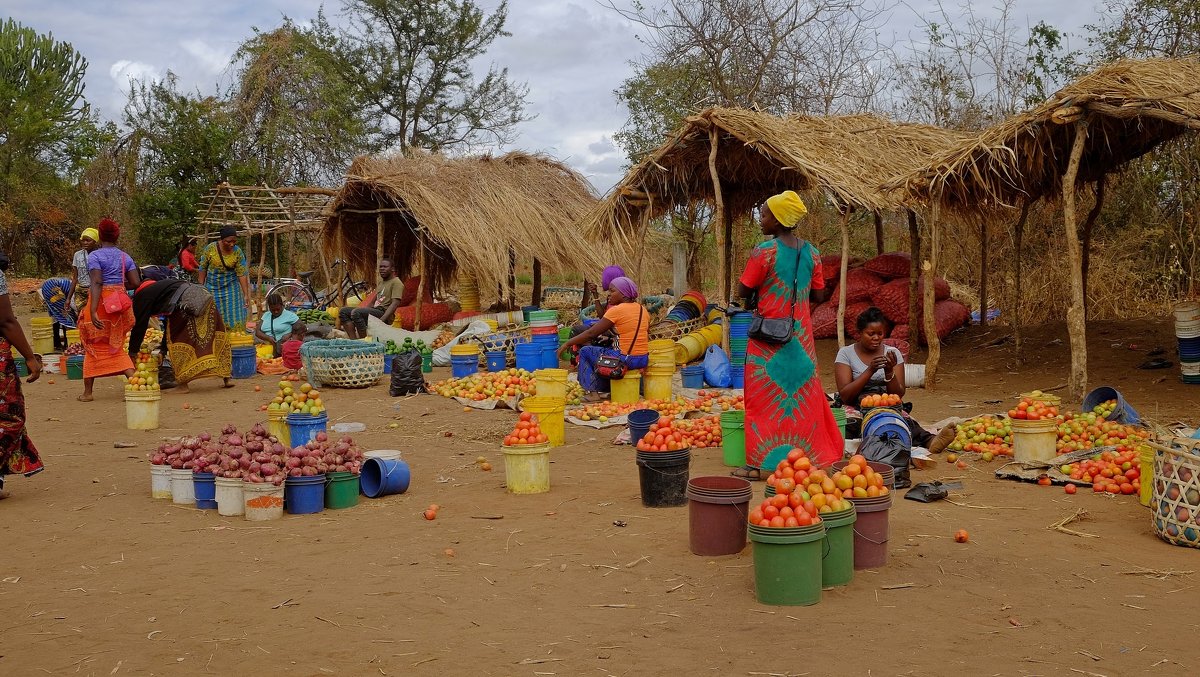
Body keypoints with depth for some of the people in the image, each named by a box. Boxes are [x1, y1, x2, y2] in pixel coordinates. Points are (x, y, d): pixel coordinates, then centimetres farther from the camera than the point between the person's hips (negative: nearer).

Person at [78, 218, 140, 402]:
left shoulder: (94, 256, -8)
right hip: (119, 303, 4)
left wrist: (93, 311, -25)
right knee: (115, 346, 14)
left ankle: (87, 391, 13)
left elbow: (96, 282, -19)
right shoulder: (125, 257, 6)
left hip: (100, 302, -4)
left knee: (94, 346, 7)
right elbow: (136, 283, 1)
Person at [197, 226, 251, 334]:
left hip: (231, 288, 0)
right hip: (212, 288, 0)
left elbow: (242, 274, -11)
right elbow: (202, 269, -2)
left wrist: (246, 294, -15)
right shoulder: (210, 248, -11)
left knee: (233, 317, -2)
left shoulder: (238, 252, -10)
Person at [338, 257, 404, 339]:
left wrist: (382, 320, -30)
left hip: (383, 313, -9)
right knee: (343, 312, -1)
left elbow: (395, 304, -18)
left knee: (356, 312, -31)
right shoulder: (381, 282, 24)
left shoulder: (396, 283, -5)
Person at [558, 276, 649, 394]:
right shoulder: (642, 309, 9)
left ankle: (593, 392, 8)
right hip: (644, 360, 7)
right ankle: (606, 390, 31)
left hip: (626, 360, -7)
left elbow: (591, 333, -9)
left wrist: (568, 343, -1)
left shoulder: (616, 310, -11)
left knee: (585, 351, 11)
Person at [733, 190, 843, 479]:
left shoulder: (764, 251, -15)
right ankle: (809, 455, 20)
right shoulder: (811, 252, 3)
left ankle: (762, 463, 2)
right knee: (802, 394, 13)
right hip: (801, 335, 5)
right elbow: (819, 295, 8)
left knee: (765, 397, 0)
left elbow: (743, 291, -10)